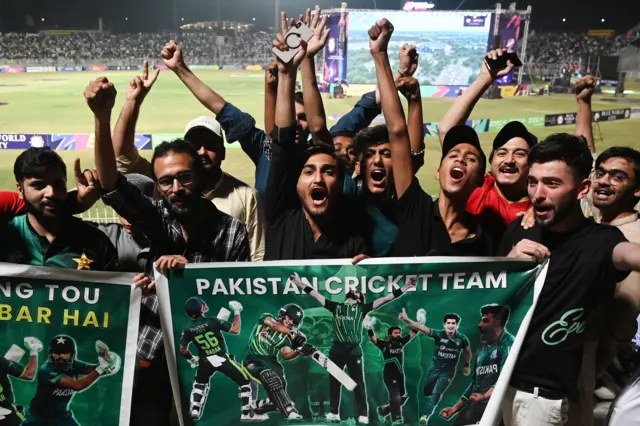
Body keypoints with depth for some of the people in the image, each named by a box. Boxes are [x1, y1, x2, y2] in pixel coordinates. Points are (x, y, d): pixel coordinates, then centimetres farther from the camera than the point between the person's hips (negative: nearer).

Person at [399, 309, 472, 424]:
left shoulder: (462, 339, -13)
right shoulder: (438, 334, -18)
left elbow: (468, 352, 10)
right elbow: (421, 327, -30)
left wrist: (467, 365, 15)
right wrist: (406, 320, -44)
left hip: (448, 372, -1)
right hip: (434, 368, 2)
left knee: (436, 394, -13)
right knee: (426, 392, 16)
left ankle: (425, 416, -2)